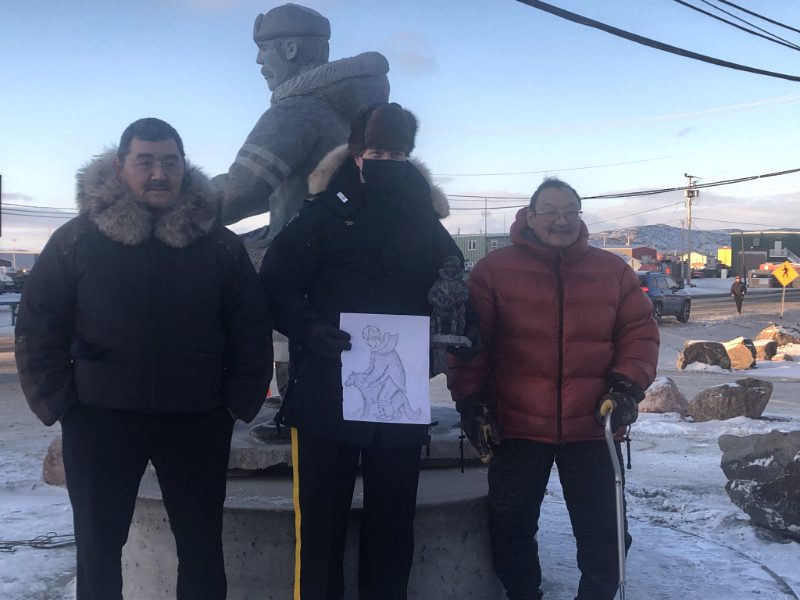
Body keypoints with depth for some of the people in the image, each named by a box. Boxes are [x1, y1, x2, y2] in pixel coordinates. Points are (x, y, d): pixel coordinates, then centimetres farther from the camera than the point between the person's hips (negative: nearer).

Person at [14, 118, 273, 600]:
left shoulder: (219, 243, -1)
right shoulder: (77, 239, -2)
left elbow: (251, 329, 2)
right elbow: (38, 325, 0)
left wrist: (239, 402, -3)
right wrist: (56, 403, -4)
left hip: (197, 420, 0)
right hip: (99, 418, 0)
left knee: (202, 545, 12)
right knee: (98, 546, 13)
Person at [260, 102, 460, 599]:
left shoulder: (426, 219, 10)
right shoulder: (325, 211, 0)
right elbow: (277, 284, -5)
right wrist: (308, 330, -21)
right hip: (325, 395, -3)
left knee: (392, 530, 13)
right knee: (321, 525, 5)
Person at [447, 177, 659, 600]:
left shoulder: (613, 271, 4)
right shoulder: (494, 270, -2)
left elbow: (640, 331, 6)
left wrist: (627, 385, -8)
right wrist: (471, 402, -7)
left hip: (593, 428, 1)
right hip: (516, 428, -1)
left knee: (603, 533, 12)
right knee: (512, 532, 12)